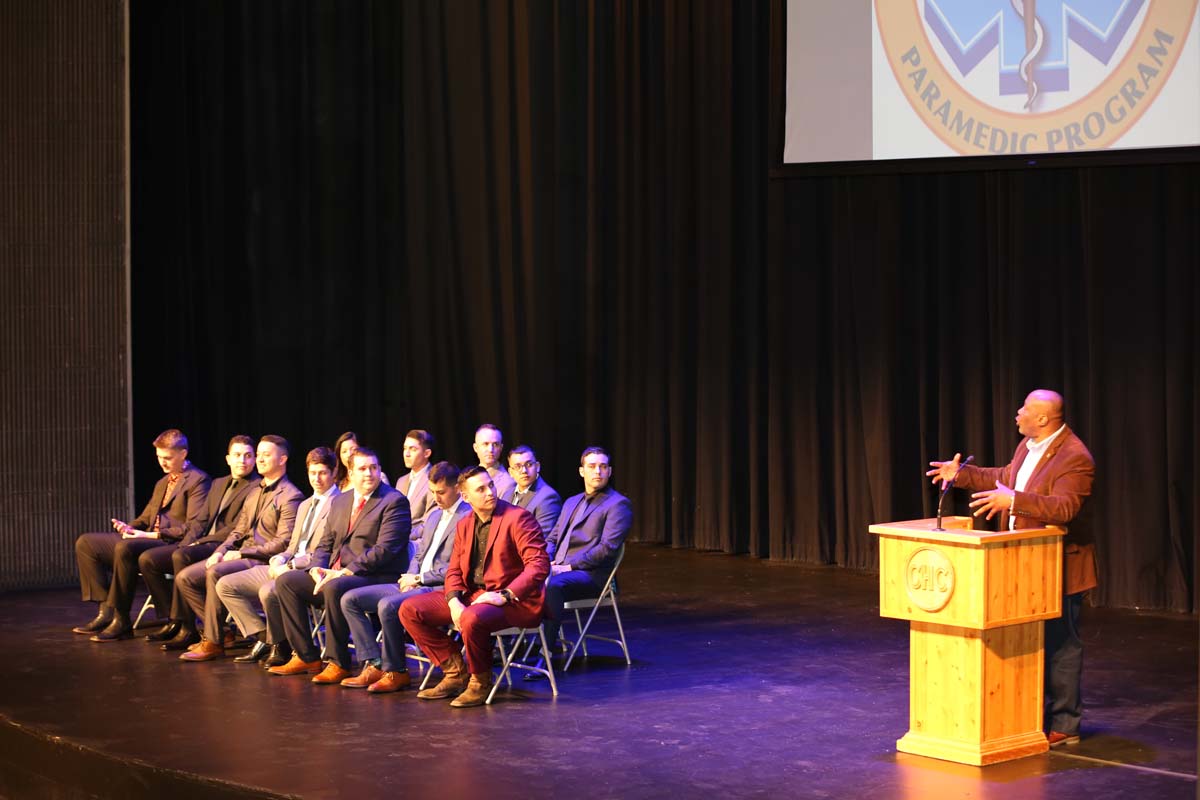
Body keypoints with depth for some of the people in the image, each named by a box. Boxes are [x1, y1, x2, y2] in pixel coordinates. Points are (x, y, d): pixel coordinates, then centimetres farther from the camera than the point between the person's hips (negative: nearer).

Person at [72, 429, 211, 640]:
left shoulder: (197, 481, -3)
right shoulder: (162, 483, 27)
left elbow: (195, 528, -14)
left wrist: (152, 535, -19)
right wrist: (130, 528, 3)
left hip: (173, 545, -10)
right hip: (149, 541, 10)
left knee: (125, 548, -37)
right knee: (85, 543, 0)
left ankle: (121, 621, -29)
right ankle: (106, 612, -7)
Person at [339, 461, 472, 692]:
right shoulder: (435, 515, 21)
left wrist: (419, 579, -12)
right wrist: (410, 577, 2)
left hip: (440, 588, -10)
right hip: (416, 585, 10)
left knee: (388, 605, -34)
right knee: (350, 599, -1)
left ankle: (396, 673, -17)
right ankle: (374, 665, -6)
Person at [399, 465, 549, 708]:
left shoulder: (518, 518, -9)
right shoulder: (464, 525, 13)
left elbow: (539, 565, -17)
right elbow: (454, 570, 13)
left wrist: (504, 596, -25)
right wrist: (454, 602, -9)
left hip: (514, 602, -7)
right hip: (472, 596, 8)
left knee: (471, 619, -39)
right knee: (410, 610, -3)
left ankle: (481, 682, -11)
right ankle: (455, 672, 5)